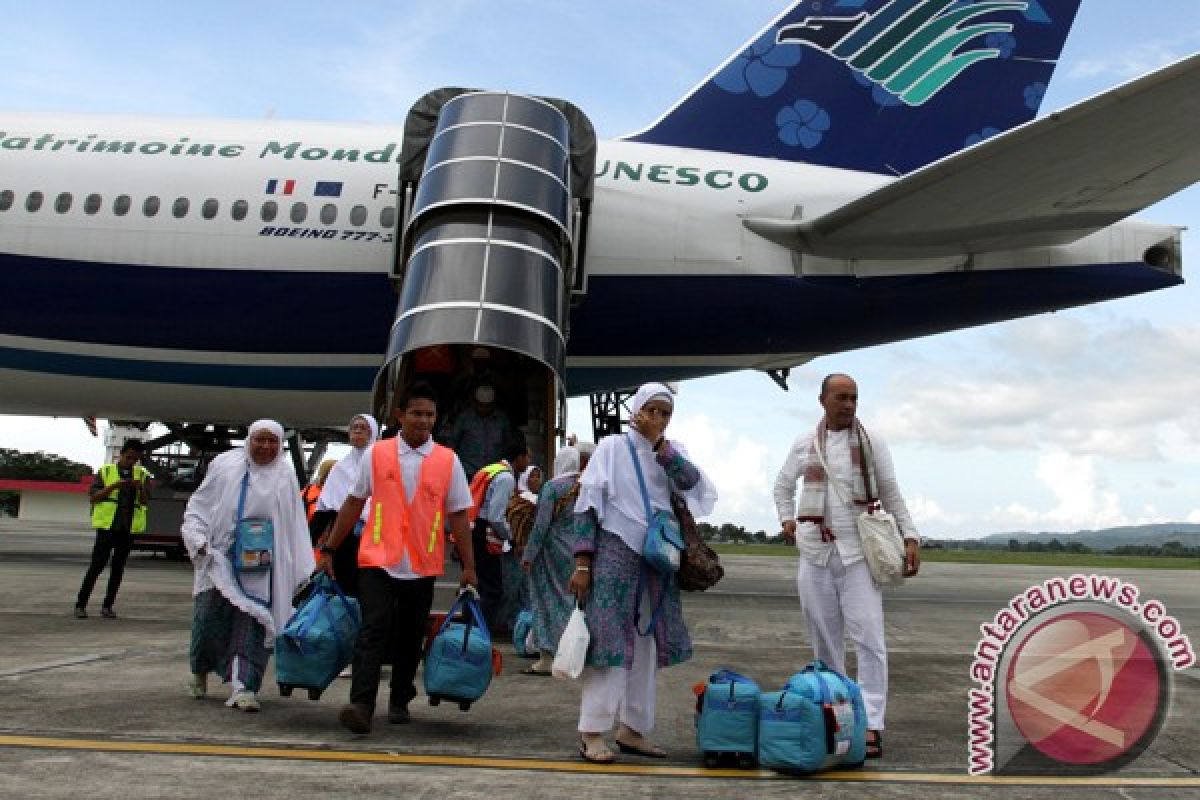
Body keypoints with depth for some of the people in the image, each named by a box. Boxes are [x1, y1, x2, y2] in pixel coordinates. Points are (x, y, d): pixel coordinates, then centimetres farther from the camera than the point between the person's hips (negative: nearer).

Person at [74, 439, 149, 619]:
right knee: (97, 565, -6)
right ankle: (80, 604, 3)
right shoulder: (106, 471, 3)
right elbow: (93, 497, -2)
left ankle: (107, 606, 14)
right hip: (107, 526, -3)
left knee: (118, 567, 6)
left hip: (128, 529, 3)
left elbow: (145, 503, 4)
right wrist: (114, 486, -15)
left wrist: (141, 489, -16)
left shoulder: (142, 474, 9)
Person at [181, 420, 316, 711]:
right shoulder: (225, 465, 3)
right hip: (220, 558, 0)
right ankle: (200, 670, 31)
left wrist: (304, 570, 1)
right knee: (209, 616, 4)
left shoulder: (285, 475, 4)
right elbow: (198, 506, 10)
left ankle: (243, 687, -2)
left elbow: (296, 525, 5)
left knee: (252, 622, -6)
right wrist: (198, 539, -5)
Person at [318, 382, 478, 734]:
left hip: (423, 566, 1)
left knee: (409, 639, 11)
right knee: (373, 631, -11)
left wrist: (469, 566, 1)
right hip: (377, 560, -1)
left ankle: (399, 702, 26)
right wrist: (329, 549, 9)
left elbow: (458, 516, 4)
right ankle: (361, 705, -12)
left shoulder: (448, 461, 2)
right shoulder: (377, 454, 2)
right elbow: (353, 504, 8)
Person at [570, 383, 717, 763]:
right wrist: (582, 563, -12)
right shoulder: (612, 447, -1)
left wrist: (659, 445, -12)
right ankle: (591, 733, -2)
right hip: (615, 554, -5)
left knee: (646, 643, 8)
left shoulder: (672, 453, 11)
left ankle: (632, 729, 18)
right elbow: (587, 504, -5)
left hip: (656, 559, 5)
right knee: (609, 640, -7)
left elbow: (695, 484, -10)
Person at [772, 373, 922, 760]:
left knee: (869, 639, -8)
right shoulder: (804, 444, 8)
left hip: (858, 553, -2)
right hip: (814, 554, 2)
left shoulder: (871, 441, 4)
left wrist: (910, 536, -2)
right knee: (825, 640, 8)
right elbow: (783, 486, 23)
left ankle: (870, 725, -5)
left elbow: (891, 494, 7)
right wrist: (786, 519, 8)